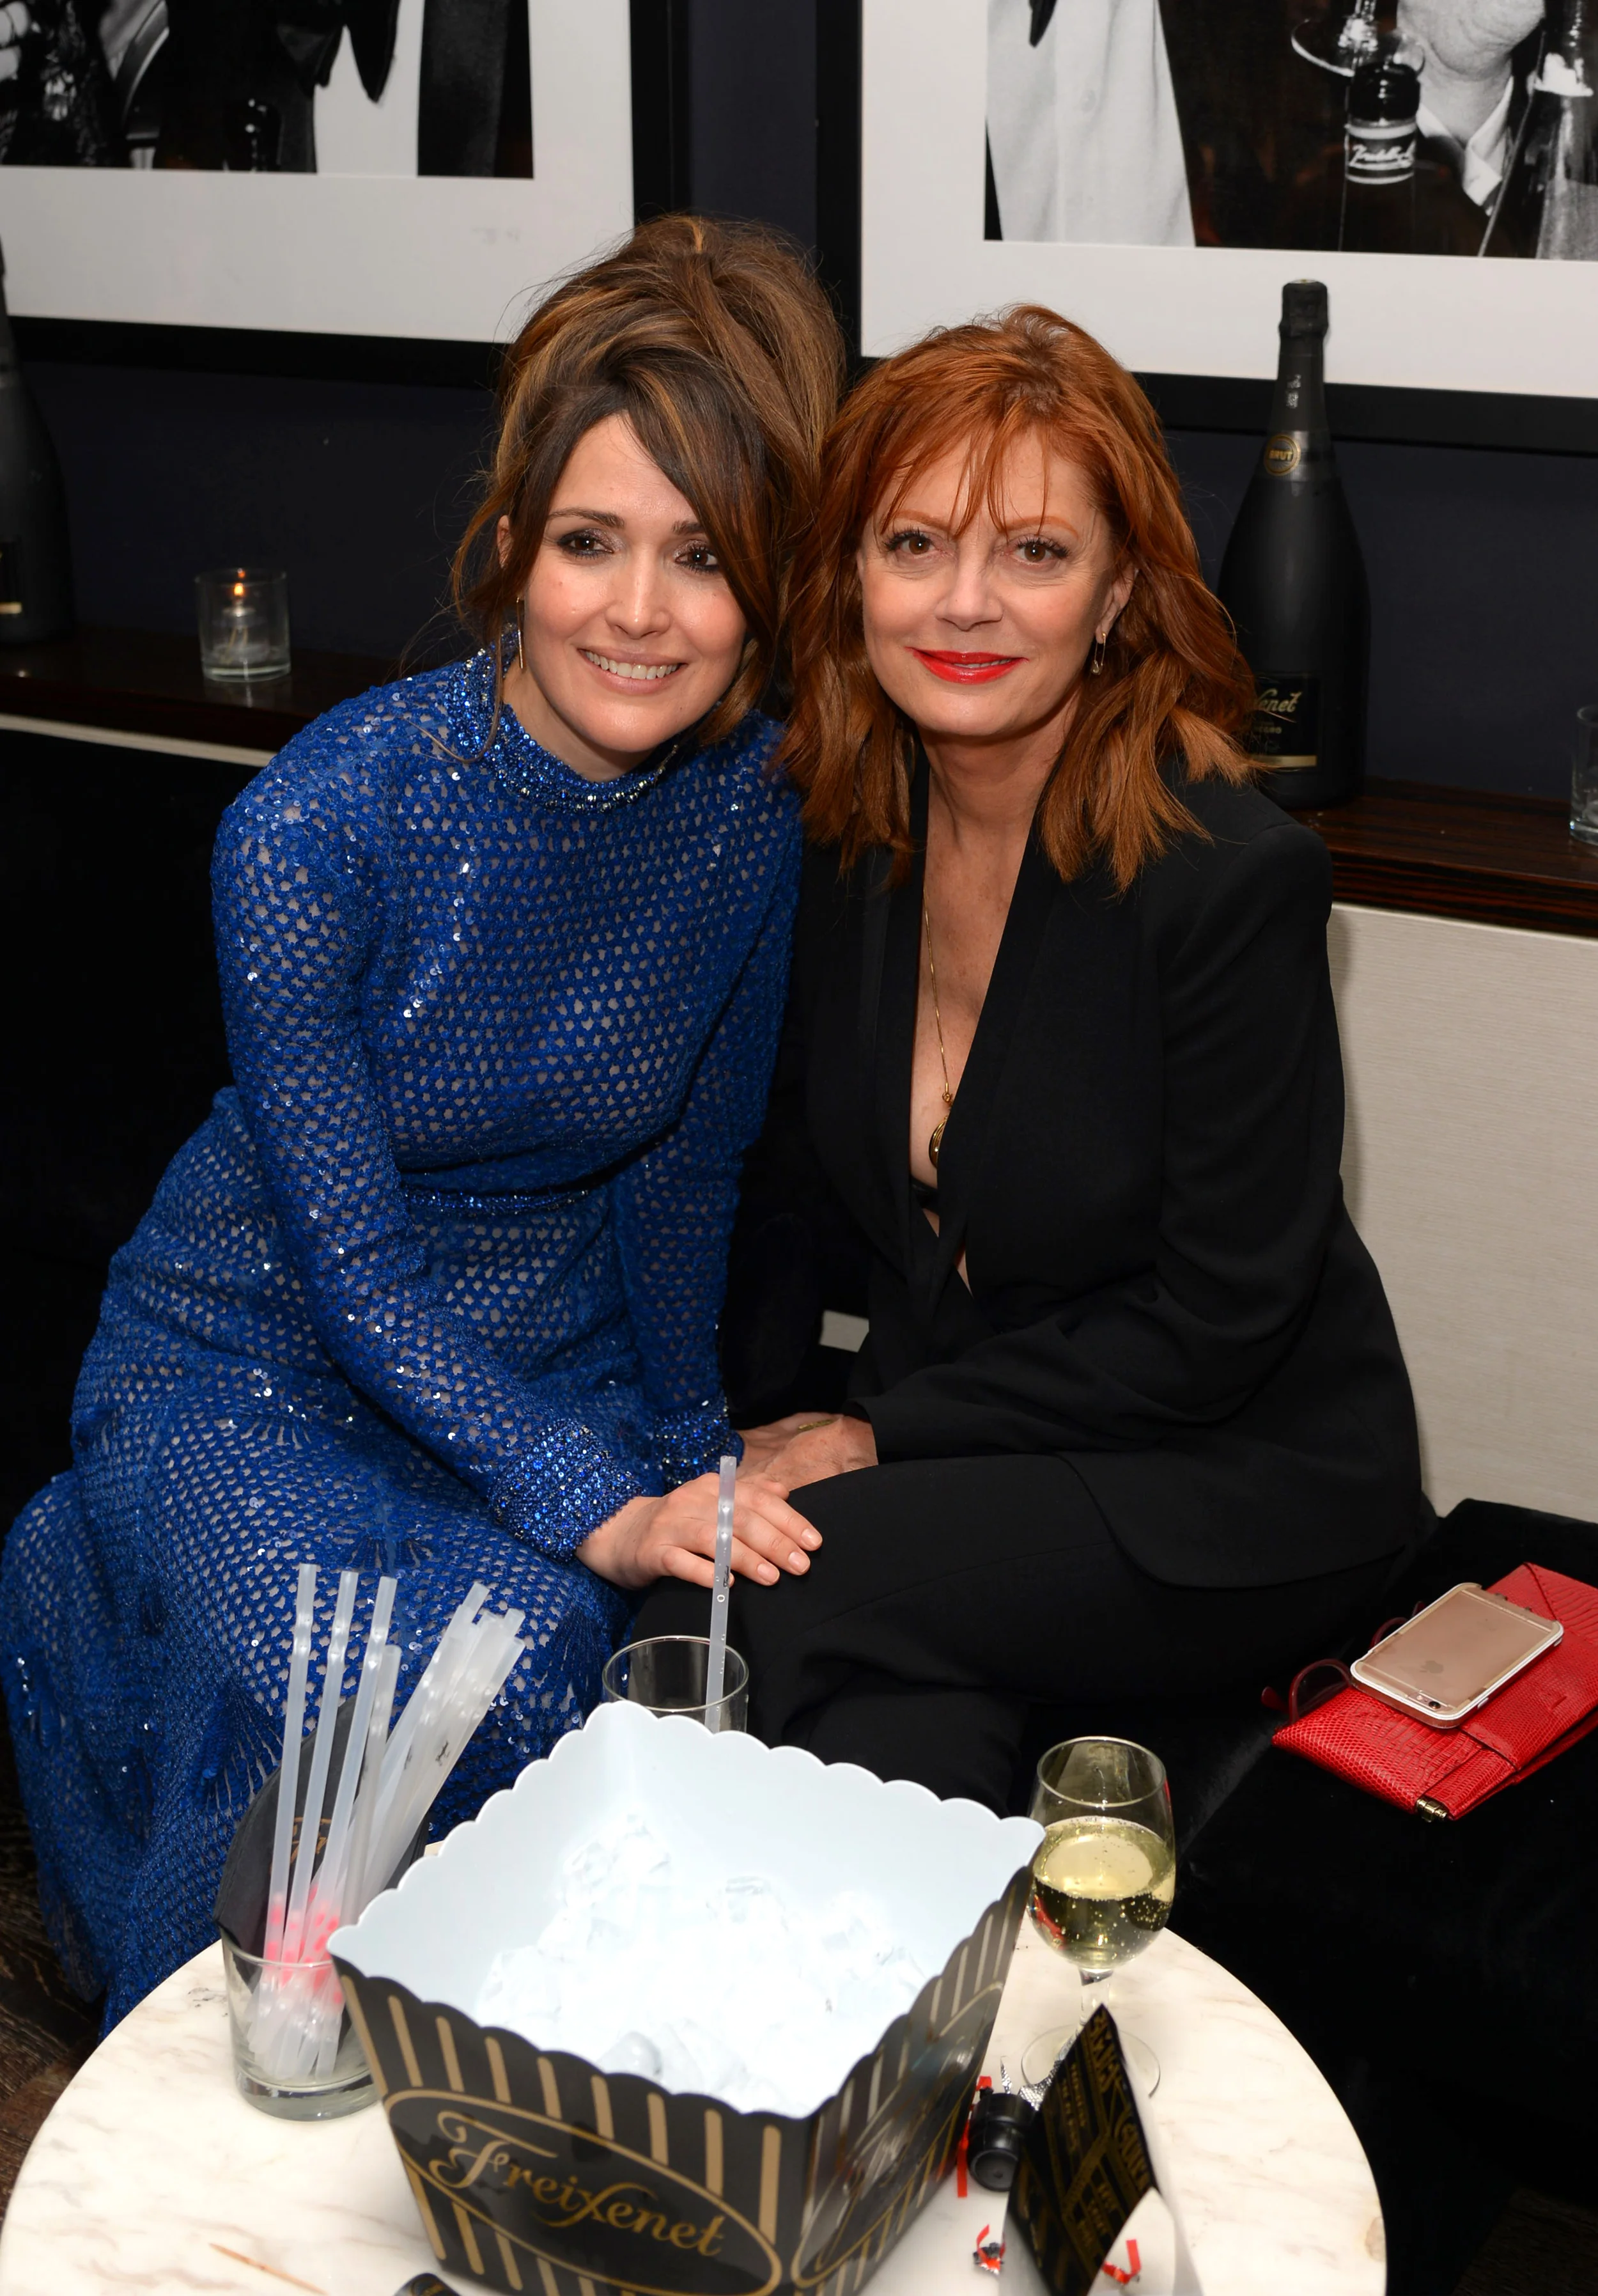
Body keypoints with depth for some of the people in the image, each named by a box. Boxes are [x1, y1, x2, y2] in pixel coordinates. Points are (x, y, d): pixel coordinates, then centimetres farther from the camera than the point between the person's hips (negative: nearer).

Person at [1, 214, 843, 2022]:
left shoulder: (761, 813, -9)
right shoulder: (316, 823, -22)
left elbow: (685, 1172, 5)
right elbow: (354, 1260, -20)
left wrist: (690, 1473, 5)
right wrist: (603, 1513, -29)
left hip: (549, 1361, 4)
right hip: (260, 1361, -3)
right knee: (414, 1694, -32)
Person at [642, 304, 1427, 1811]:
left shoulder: (1235, 875, -20)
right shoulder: (840, 834, -2)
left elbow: (1214, 1321, -18)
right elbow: (793, 1185, 8)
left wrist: (872, 1438, -16)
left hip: (1239, 1481, -4)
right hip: (942, 1443, 5)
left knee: (775, 1588, -28)